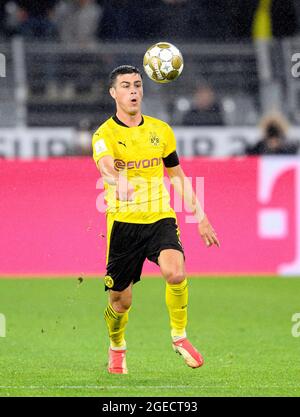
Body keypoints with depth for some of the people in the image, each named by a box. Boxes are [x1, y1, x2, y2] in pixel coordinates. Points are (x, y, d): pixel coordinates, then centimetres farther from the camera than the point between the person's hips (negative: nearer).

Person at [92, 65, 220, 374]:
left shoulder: (160, 130, 7)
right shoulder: (104, 135, -7)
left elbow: (177, 175, 19)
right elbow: (107, 166, -29)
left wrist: (200, 216, 16)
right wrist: (118, 182, -53)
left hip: (160, 218, 2)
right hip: (123, 222, -2)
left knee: (175, 272, -27)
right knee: (120, 300, 6)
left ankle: (179, 336, -4)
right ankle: (117, 348, 38)